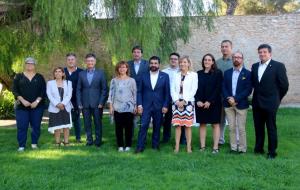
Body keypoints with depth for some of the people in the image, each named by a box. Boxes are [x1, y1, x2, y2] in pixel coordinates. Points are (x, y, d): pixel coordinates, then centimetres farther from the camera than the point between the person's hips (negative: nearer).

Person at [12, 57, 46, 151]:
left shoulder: (39, 77, 8)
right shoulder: (19, 76, 8)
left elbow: (43, 91, 2)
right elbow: (14, 90, 1)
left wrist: (37, 101, -11)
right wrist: (22, 100, -12)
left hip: (37, 106, 1)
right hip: (22, 106, 0)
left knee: (36, 125, 2)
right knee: (22, 126, -4)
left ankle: (34, 143, 16)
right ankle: (21, 145, 3)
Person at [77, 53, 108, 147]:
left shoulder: (100, 73, 3)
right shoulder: (81, 74, 9)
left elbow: (104, 89, 0)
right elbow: (78, 89, 8)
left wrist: (101, 102, -8)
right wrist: (79, 103, -1)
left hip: (97, 103, -2)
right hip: (85, 104, 2)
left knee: (98, 122, 3)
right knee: (87, 123, 6)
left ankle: (98, 140, 14)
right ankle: (89, 140, 17)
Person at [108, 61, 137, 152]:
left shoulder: (131, 80, 5)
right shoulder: (114, 80, 8)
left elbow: (135, 94, 7)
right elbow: (111, 94, 7)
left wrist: (135, 106, 2)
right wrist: (111, 106, 2)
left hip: (129, 108, -1)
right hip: (117, 108, 1)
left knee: (128, 127, 2)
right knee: (118, 127, 2)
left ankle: (128, 145, 13)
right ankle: (120, 145, 13)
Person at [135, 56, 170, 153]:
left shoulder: (165, 76, 3)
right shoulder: (144, 76, 5)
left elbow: (167, 92, 2)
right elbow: (139, 91, 5)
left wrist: (165, 106, -4)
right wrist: (139, 104, -4)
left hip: (159, 106, 0)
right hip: (146, 106, 0)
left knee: (157, 127, 7)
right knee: (143, 126, -6)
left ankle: (155, 145, 21)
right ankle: (140, 146, 1)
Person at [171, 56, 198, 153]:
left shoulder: (193, 75, 4)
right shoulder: (176, 75, 15)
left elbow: (193, 90, -4)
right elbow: (172, 90, 9)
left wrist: (184, 101, -10)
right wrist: (177, 101, -6)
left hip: (188, 102, -3)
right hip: (177, 102, 3)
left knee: (188, 125, -3)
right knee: (177, 125, 1)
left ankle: (188, 146, 2)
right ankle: (177, 146, 3)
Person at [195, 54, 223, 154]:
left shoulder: (217, 73, 0)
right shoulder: (199, 74, 10)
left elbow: (218, 89, -7)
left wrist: (209, 101, -14)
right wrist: (198, 100, -7)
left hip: (213, 103, -3)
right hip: (200, 103, 3)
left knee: (215, 124, 1)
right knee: (202, 124, 5)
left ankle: (215, 147, 5)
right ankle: (202, 146, 10)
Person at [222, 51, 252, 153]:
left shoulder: (247, 73, 0)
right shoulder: (227, 72, 11)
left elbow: (248, 90, -7)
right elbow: (223, 88, 6)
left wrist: (236, 99, -15)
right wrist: (228, 98, -11)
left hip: (241, 104, -3)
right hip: (228, 104, 3)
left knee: (241, 128, 1)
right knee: (231, 128, 7)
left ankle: (242, 148, 11)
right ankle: (233, 147, 16)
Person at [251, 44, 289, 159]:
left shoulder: (278, 66, -7)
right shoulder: (255, 66, 9)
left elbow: (284, 85, -5)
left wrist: (277, 98, 3)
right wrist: (258, 94, 10)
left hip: (270, 103, -5)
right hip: (257, 102, 5)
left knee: (271, 128, 4)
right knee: (258, 127, 12)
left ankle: (272, 152, 13)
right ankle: (259, 148, 24)